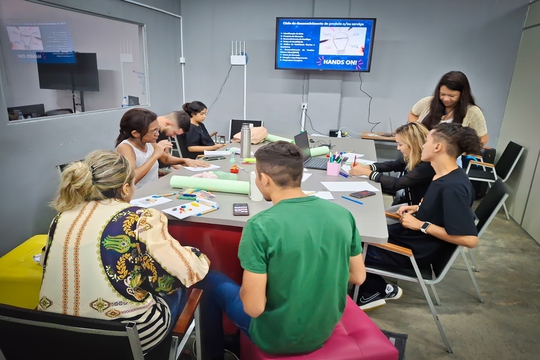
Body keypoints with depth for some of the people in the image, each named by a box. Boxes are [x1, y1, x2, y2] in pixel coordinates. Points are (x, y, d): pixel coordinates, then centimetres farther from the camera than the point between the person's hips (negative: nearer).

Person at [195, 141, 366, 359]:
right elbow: (358, 276, 0)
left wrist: (246, 290, -3)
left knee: (211, 281, 18)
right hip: (326, 330, 6)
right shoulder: (343, 214, -12)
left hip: (276, 338, -5)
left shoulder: (260, 226, -27)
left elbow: (254, 307, -24)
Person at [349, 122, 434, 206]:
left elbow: (396, 184, -27)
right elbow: (392, 165, 11)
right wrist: (365, 167, -7)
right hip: (407, 200, 7)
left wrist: (366, 172, -20)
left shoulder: (426, 165, -26)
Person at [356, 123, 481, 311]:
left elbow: (470, 239, -30)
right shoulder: (444, 175, 1)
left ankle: (378, 291, 17)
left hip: (416, 250, -10)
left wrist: (421, 225, -24)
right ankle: (373, 291, 19)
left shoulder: (454, 187, -28)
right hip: (411, 235, 10)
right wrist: (416, 208, 3)